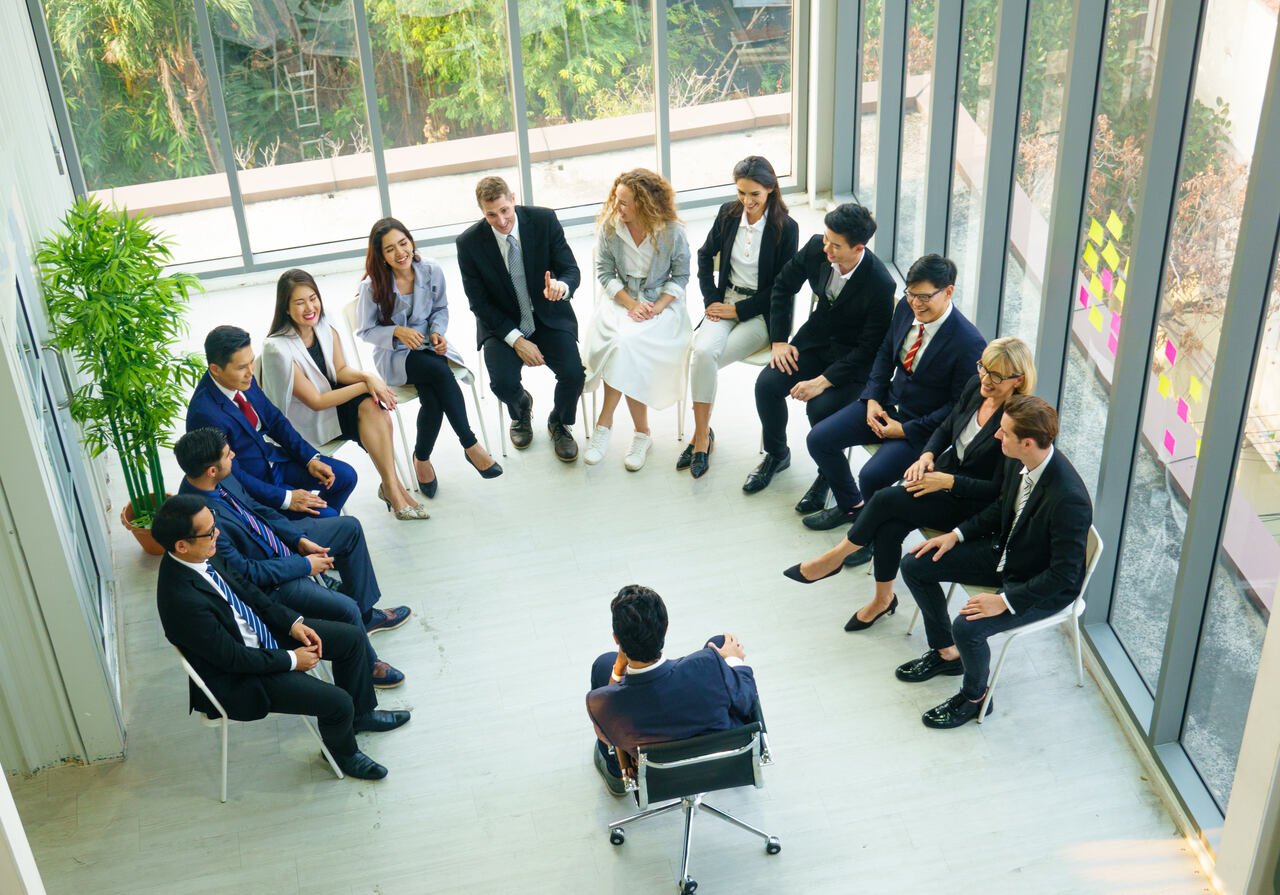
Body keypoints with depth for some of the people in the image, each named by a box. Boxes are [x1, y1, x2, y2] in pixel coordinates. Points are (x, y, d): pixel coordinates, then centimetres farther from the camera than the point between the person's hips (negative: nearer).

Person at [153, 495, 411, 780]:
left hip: (260, 627, 9)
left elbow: (243, 588, 7)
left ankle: (359, 714, 34)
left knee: (351, 638, 9)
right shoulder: (184, 601, -36)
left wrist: (292, 622, -1)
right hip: (238, 679, -9)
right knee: (338, 703, -13)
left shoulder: (202, 556, -11)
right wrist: (291, 660, -14)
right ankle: (343, 752, 21)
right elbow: (233, 658, -26)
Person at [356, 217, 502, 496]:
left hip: (428, 346, 3)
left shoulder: (431, 271, -6)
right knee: (440, 371, -33)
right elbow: (366, 330, -4)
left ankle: (422, 458, -10)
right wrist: (397, 332, -22)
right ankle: (470, 445, -23)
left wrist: (438, 332, -11)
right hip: (394, 356, -3)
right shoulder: (372, 286, -13)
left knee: (433, 397, -31)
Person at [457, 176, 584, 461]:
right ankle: (521, 407, 17)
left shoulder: (544, 220, -12)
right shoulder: (469, 242, -13)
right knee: (503, 383, -25)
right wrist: (516, 340, -17)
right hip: (501, 324, 0)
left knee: (573, 373, -23)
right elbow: (479, 303, -7)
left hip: (549, 317, 1)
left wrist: (562, 286, -36)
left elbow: (571, 269, -10)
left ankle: (559, 423, 13)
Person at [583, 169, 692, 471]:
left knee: (626, 344, -31)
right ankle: (642, 432, -18)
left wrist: (656, 308, -14)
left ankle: (605, 423, -16)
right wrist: (632, 304, -11)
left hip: (661, 303, -2)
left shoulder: (673, 232, -8)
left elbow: (680, 276, 1)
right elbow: (605, 272, 2)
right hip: (619, 299, 2)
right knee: (622, 343, -31)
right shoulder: (609, 226, -3)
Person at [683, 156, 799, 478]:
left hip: (762, 312, -4)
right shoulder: (728, 213, 4)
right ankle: (701, 434, -15)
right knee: (702, 351, -27)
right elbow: (705, 256, 17)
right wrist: (711, 300, 5)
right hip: (726, 302, 4)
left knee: (704, 357, -24)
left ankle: (702, 435, -7)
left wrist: (739, 309, -10)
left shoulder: (786, 228, -9)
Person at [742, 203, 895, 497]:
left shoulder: (880, 284, -27)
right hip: (816, 341, 5)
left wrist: (824, 381, -26)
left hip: (855, 359, -5)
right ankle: (776, 454, 13)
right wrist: (779, 340, 0)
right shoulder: (817, 248, -13)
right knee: (767, 384, -15)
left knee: (820, 407, -28)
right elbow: (784, 285, 5)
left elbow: (870, 348, -21)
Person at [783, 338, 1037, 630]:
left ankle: (836, 557, -2)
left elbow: (997, 490, -19)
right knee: (889, 527, -20)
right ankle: (883, 599, 0)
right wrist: (926, 456, -7)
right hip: (942, 471, 6)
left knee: (886, 499, -22)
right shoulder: (975, 386, -3)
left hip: (969, 504, -6)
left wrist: (947, 482, -23)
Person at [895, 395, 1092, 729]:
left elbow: (1065, 574, -29)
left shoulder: (1069, 499, -36)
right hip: (1005, 551, 8)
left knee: (967, 626, -28)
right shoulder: (1019, 462, -13)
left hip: (1045, 587, -8)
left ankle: (975, 697, 4)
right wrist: (957, 534, 0)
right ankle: (946, 652, 23)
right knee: (915, 566, 3)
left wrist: (1006, 601, -28)